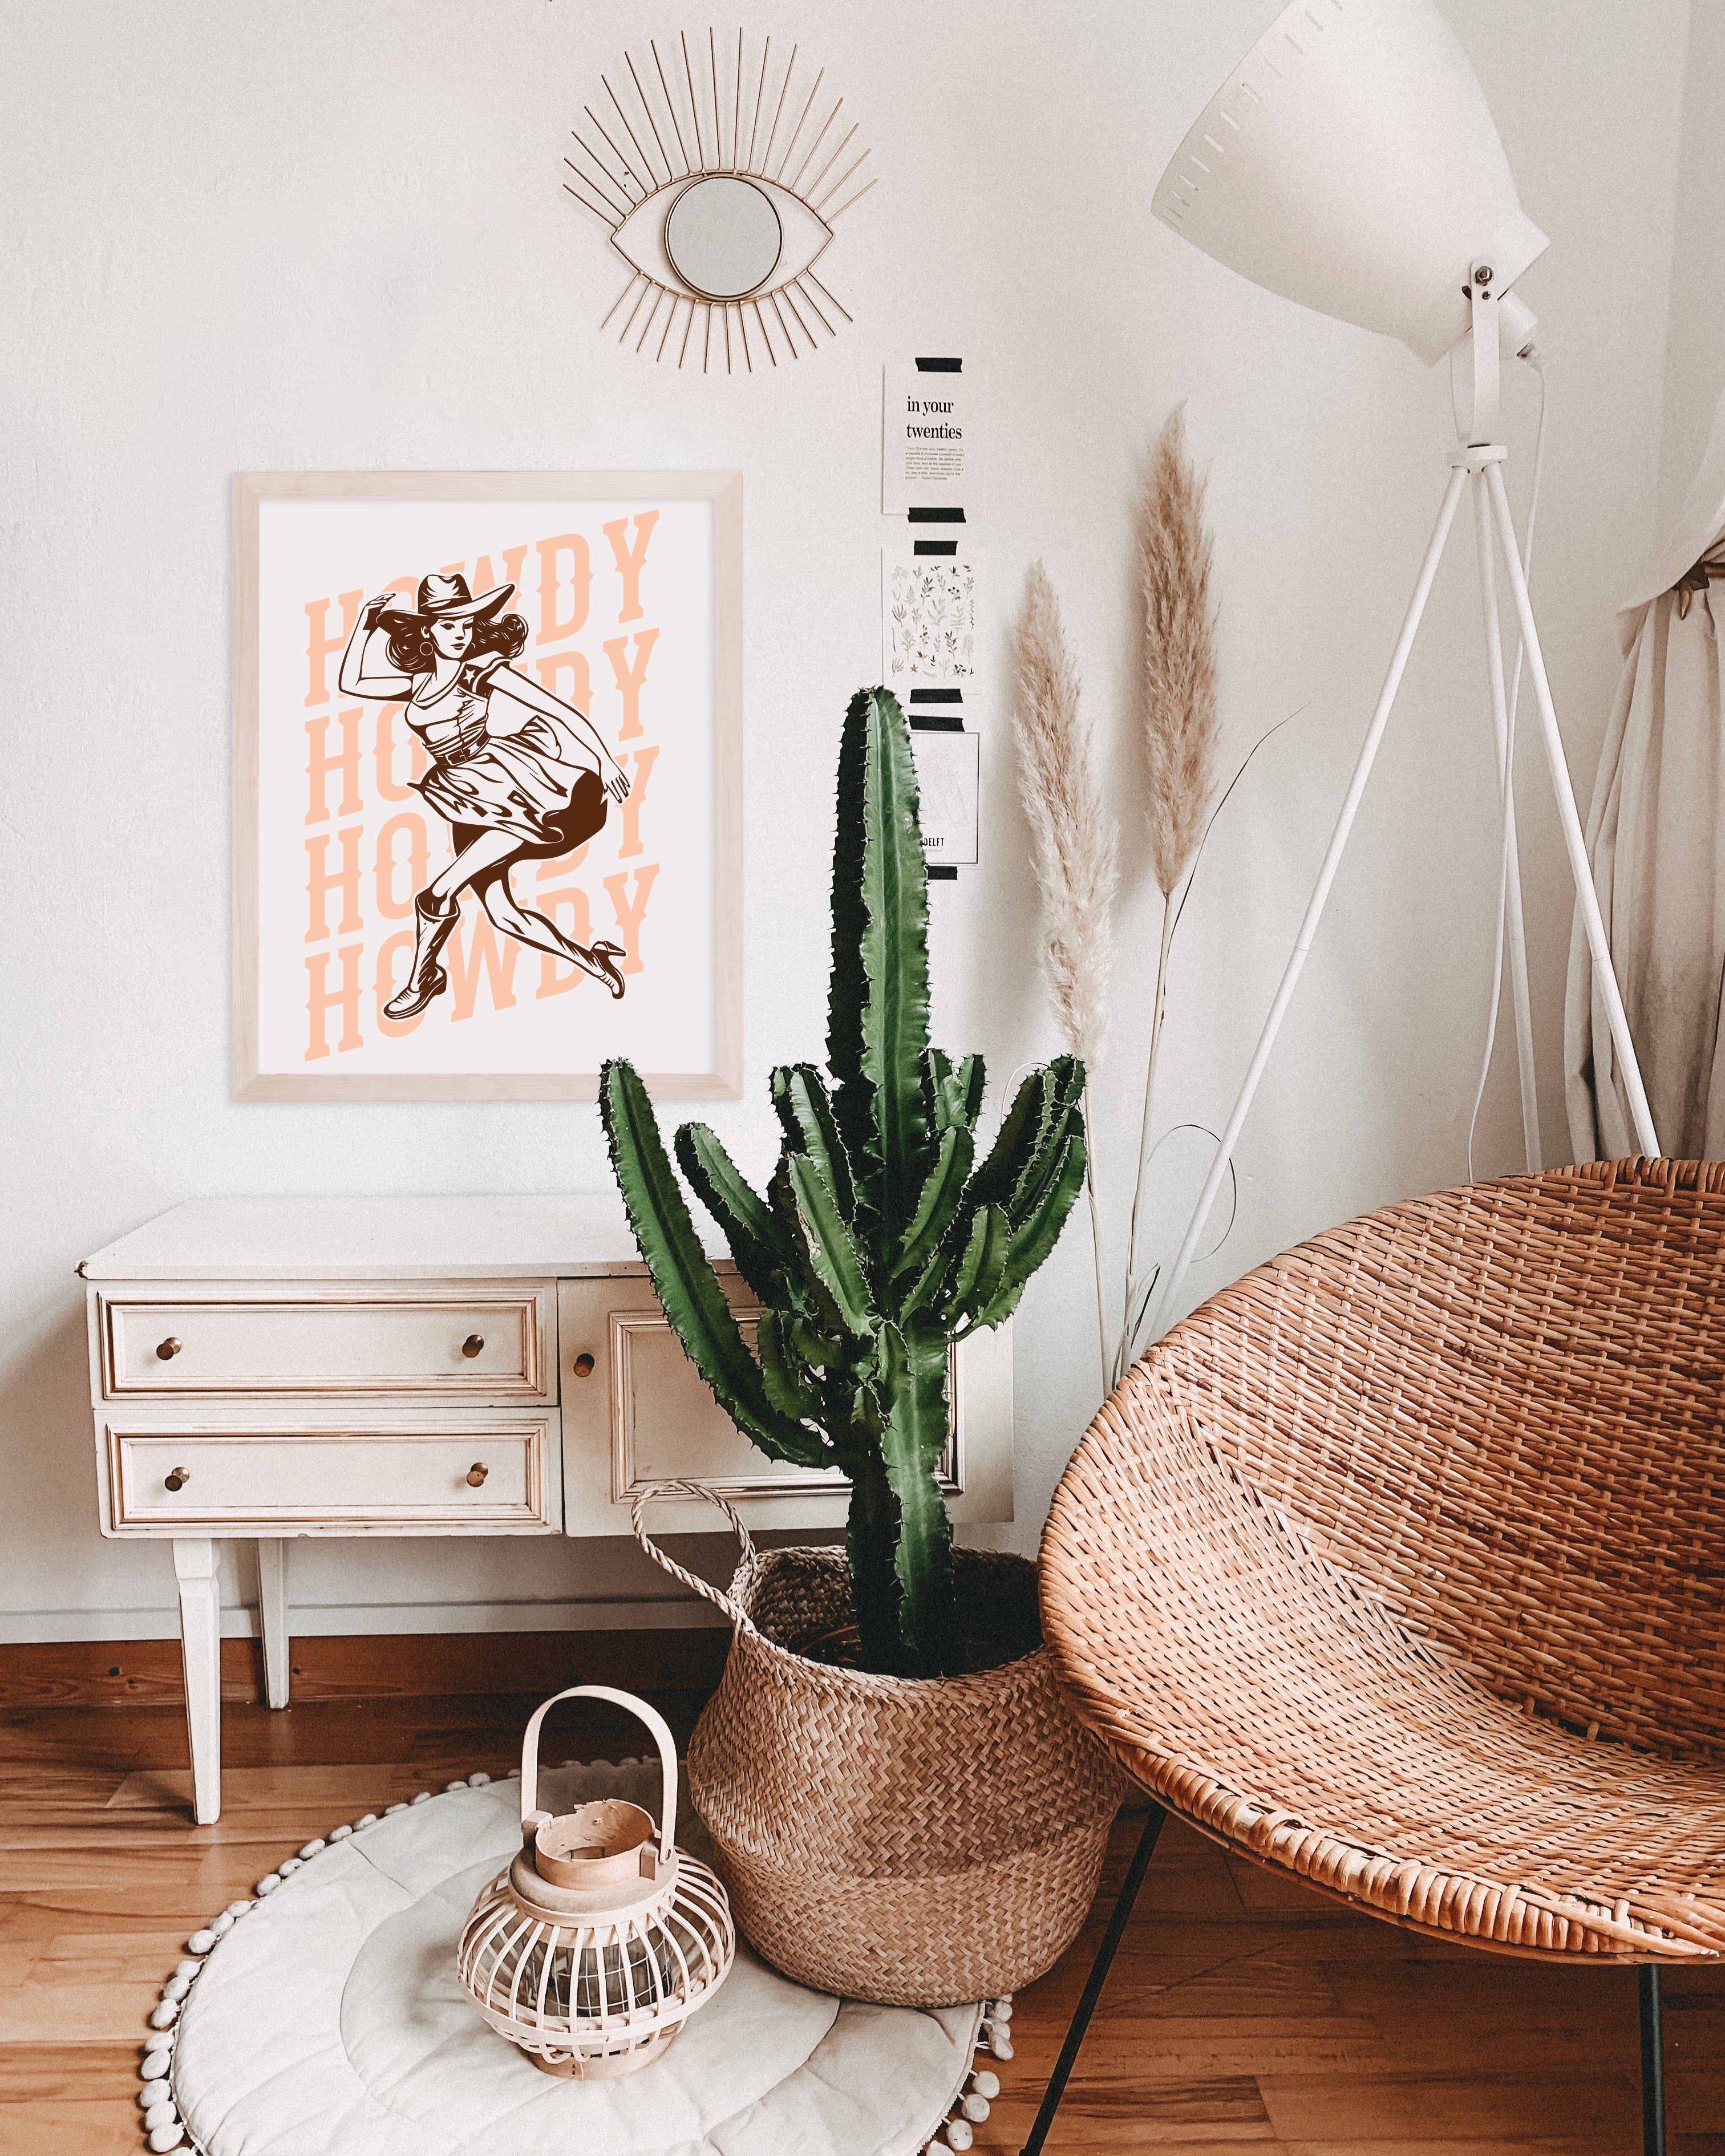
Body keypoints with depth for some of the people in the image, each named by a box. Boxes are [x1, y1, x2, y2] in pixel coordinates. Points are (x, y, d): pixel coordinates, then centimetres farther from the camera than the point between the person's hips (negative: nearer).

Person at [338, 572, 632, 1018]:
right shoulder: (421, 683, 13)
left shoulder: (483, 669, -4)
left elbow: (561, 711, -10)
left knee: (436, 897, -13)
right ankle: (590, 960, 16)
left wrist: (604, 760, -17)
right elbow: (352, 683, 20)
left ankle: (420, 980, 11)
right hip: (468, 810, 6)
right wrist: (366, 623, 14)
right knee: (502, 914, 2)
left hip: (500, 793, -6)